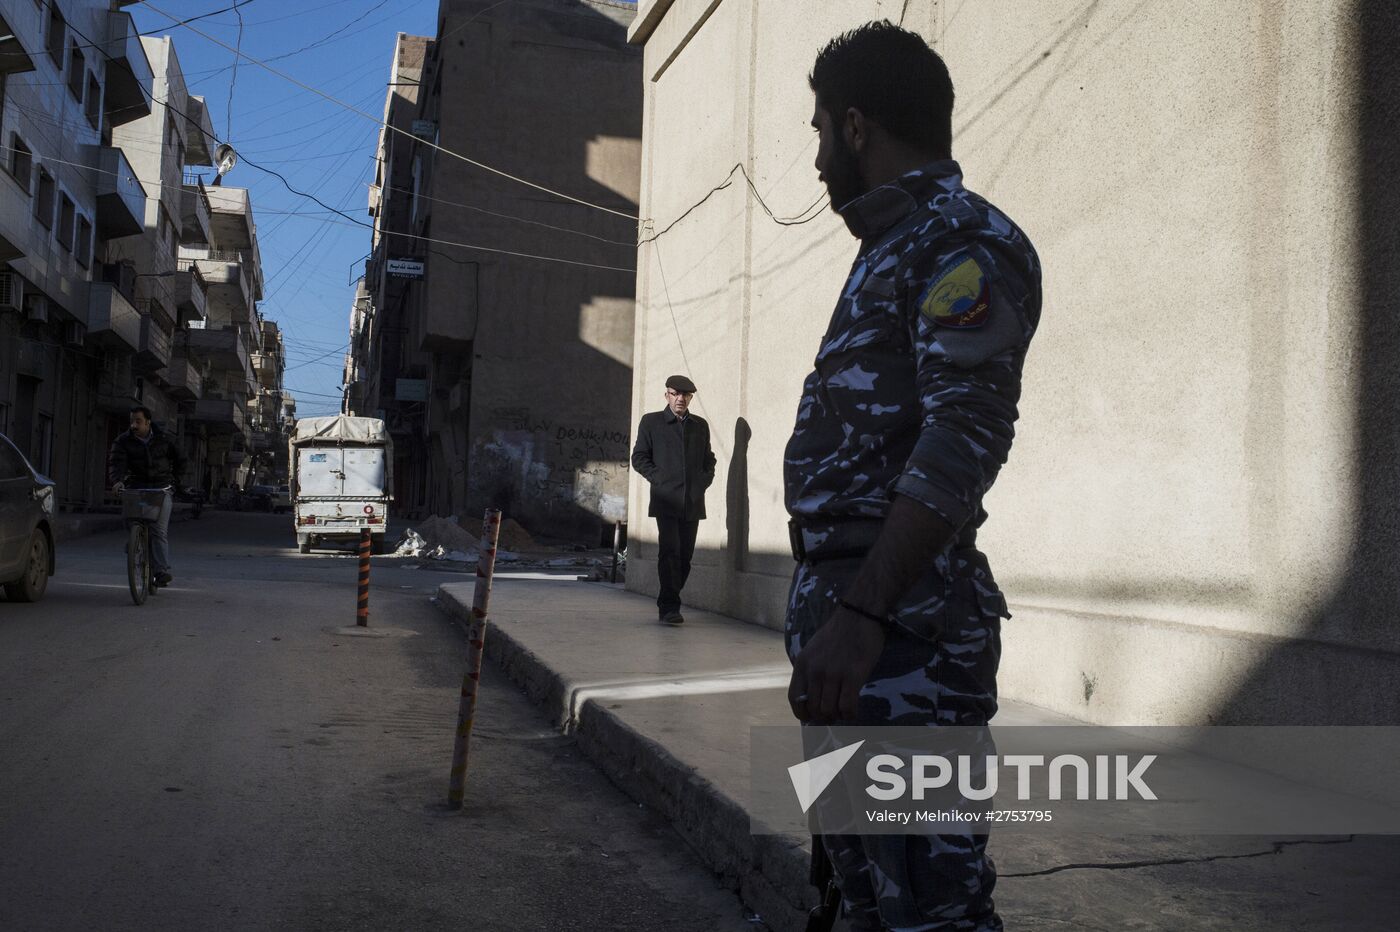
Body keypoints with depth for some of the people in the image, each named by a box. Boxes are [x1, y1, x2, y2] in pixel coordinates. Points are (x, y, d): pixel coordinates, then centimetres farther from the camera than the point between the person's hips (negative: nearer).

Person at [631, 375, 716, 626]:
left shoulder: (700, 425, 17)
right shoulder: (651, 422, 7)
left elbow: (708, 459, 25)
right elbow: (639, 457, 5)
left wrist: (706, 479, 8)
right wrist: (658, 478, -6)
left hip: (693, 501, 4)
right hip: (666, 500, -4)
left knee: (685, 555, 5)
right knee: (670, 551, -16)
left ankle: (667, 603, 17)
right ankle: (670, 607, -16)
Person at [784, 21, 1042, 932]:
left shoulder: (965, 241, -8)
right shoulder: (893, 250, 21)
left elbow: (963, 440, -21)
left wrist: (861, 615, -27)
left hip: (903, 625, -10)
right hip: (849, 611, 10)